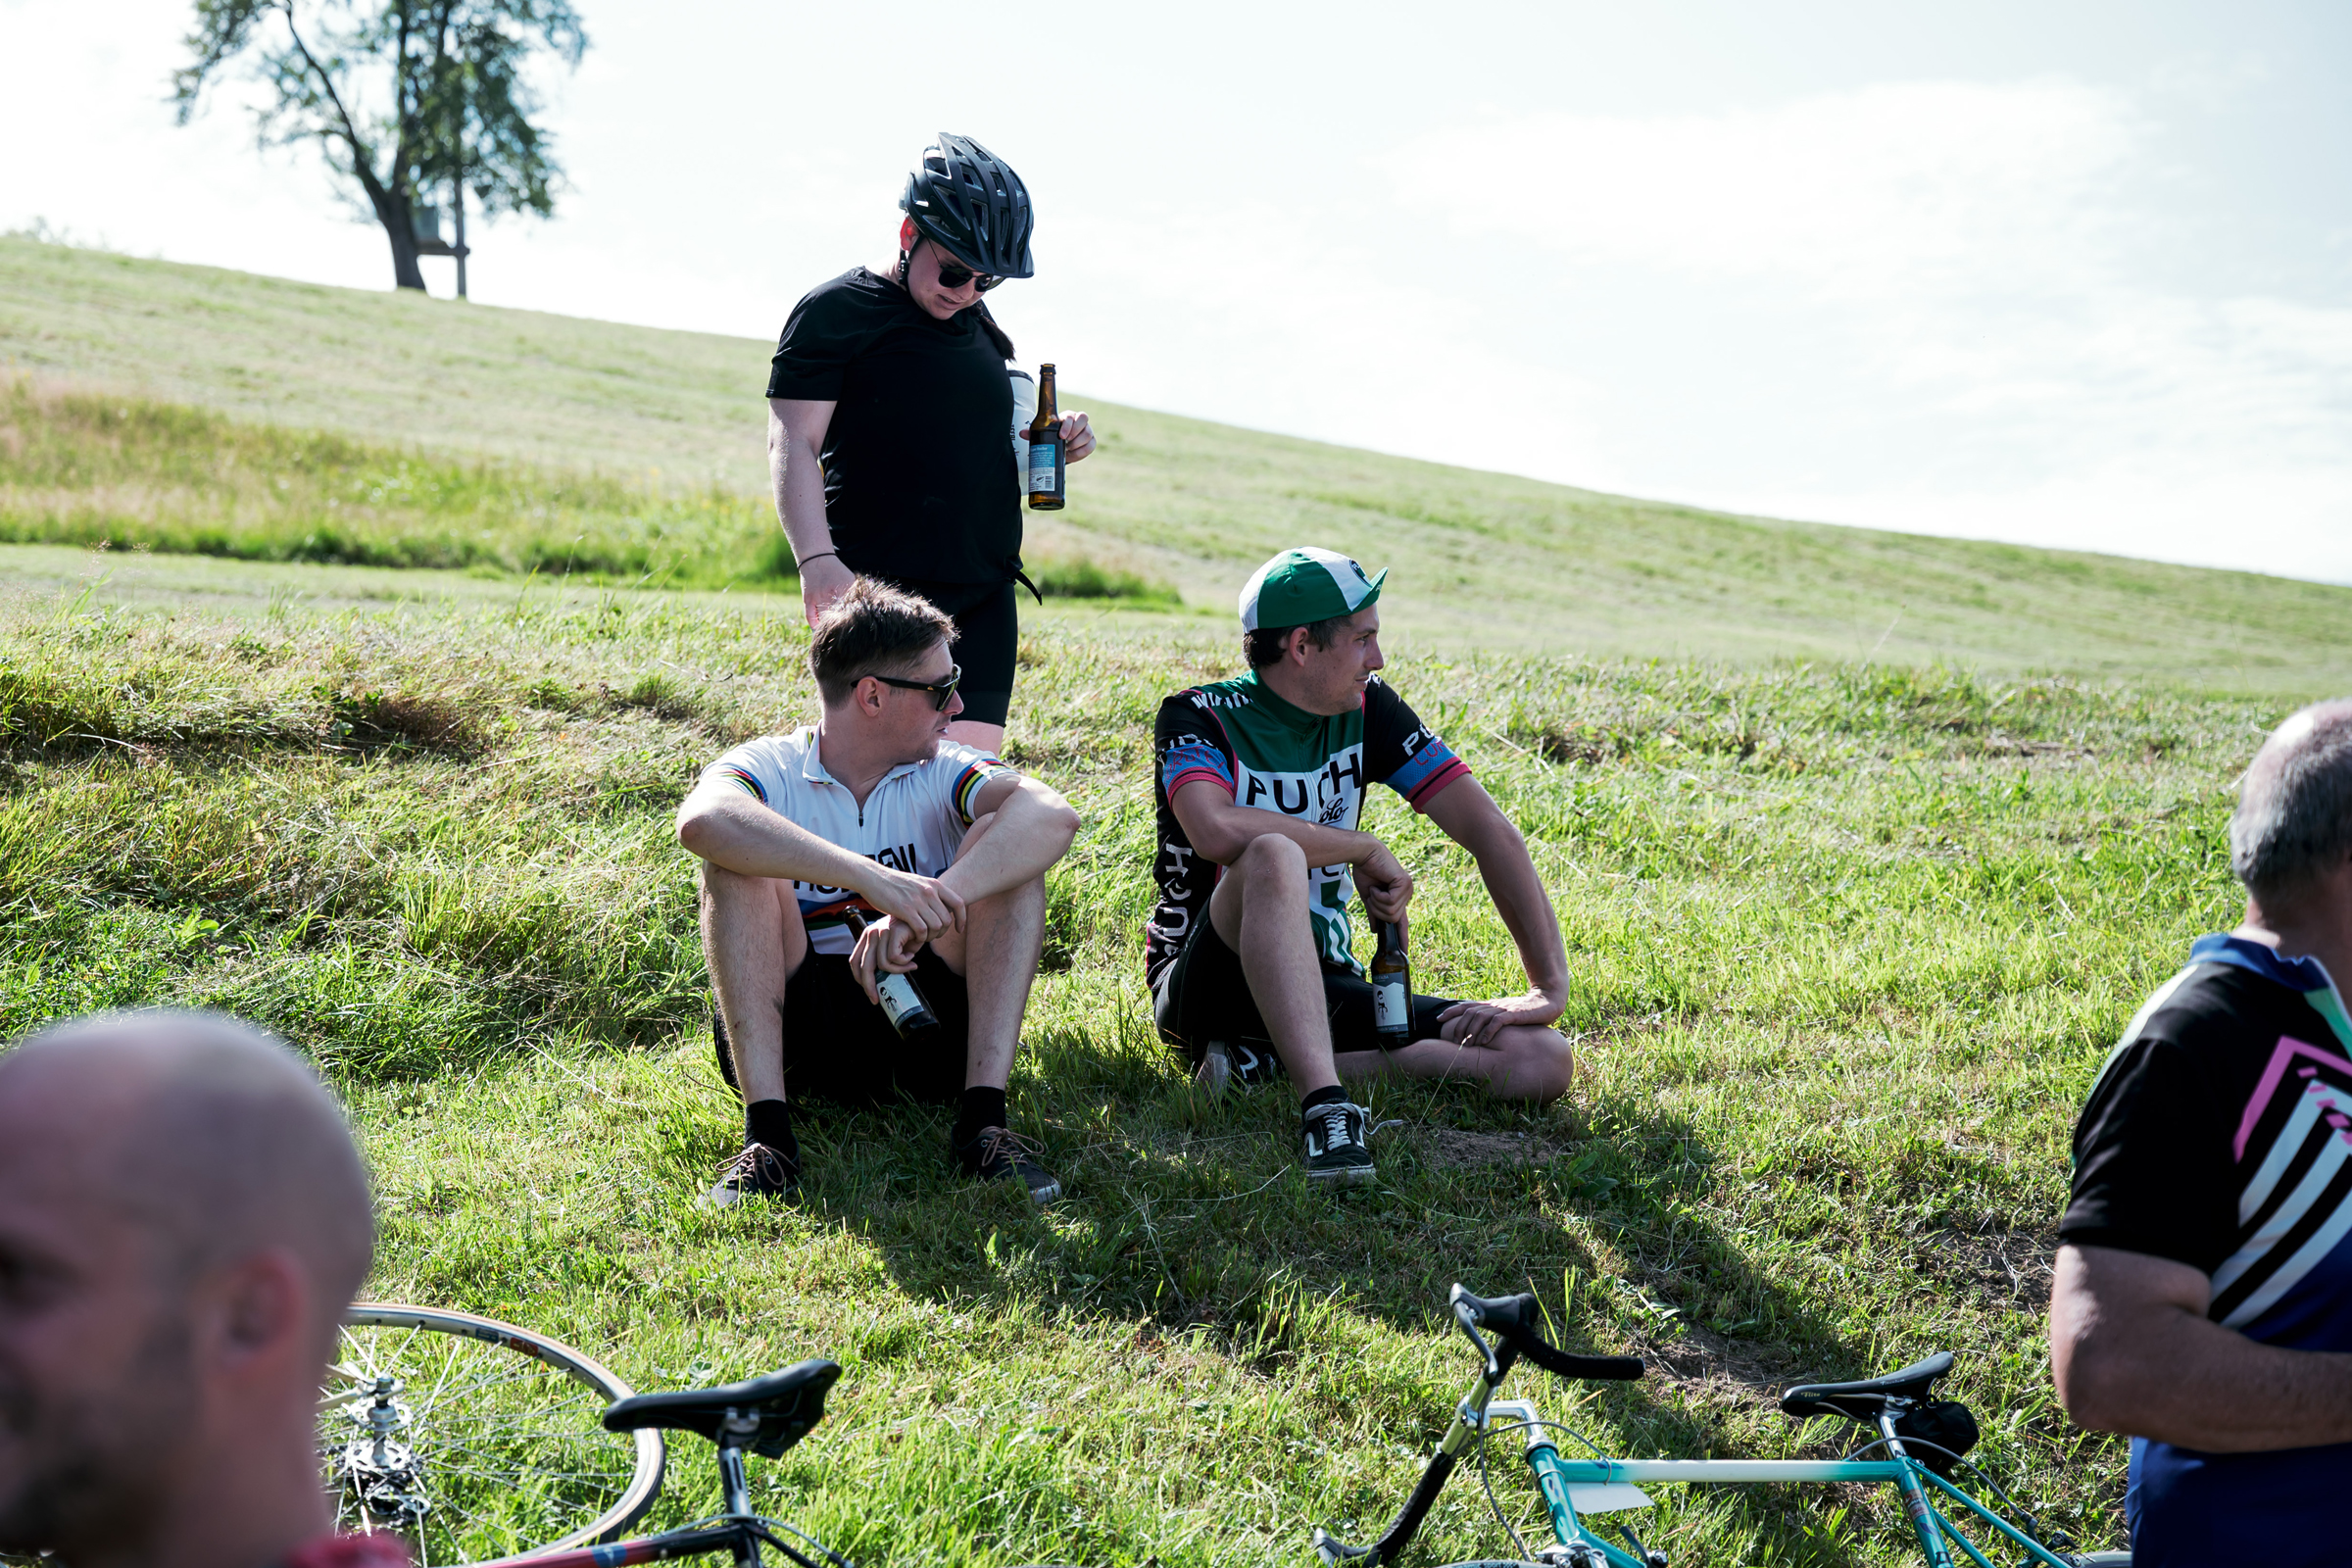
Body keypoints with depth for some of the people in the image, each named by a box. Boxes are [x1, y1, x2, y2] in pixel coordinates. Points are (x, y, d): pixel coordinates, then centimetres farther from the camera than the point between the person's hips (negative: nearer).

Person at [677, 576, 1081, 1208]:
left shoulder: (942, 772, 3)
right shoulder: (769, 770, -4)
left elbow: (1054, 816, -19)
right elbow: (701, 820, -30)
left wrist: (928, 902, -35)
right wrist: (874, 879, -41)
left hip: (925, 1019, 2)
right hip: (795, 1028, -2)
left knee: (1003, 841, -15)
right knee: (740, 858, -21)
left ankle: (983, 1118, -24)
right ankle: (766, 1132, -29)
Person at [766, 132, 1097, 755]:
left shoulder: (978, 325, 20)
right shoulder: (835, 311, -3)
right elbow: (793, 442, -10)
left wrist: (1052, 443, 9)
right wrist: (817, 557, -24)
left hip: (985, 597, 7)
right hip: (880, 589, -7)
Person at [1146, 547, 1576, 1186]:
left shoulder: (1367, 711, 5)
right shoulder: (1200, 716, -9)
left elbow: (1489, 831, 1)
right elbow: (1218, 832, -32)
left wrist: (1550, 986, -8)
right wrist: (1369, 850, -20)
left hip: (1322, 987, 6)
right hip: (1204, 985, -6)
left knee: (1543, 1061, -14)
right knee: (1275, 856, -37)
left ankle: (1266, 1066, -17)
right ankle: (1325, 1103, -43)